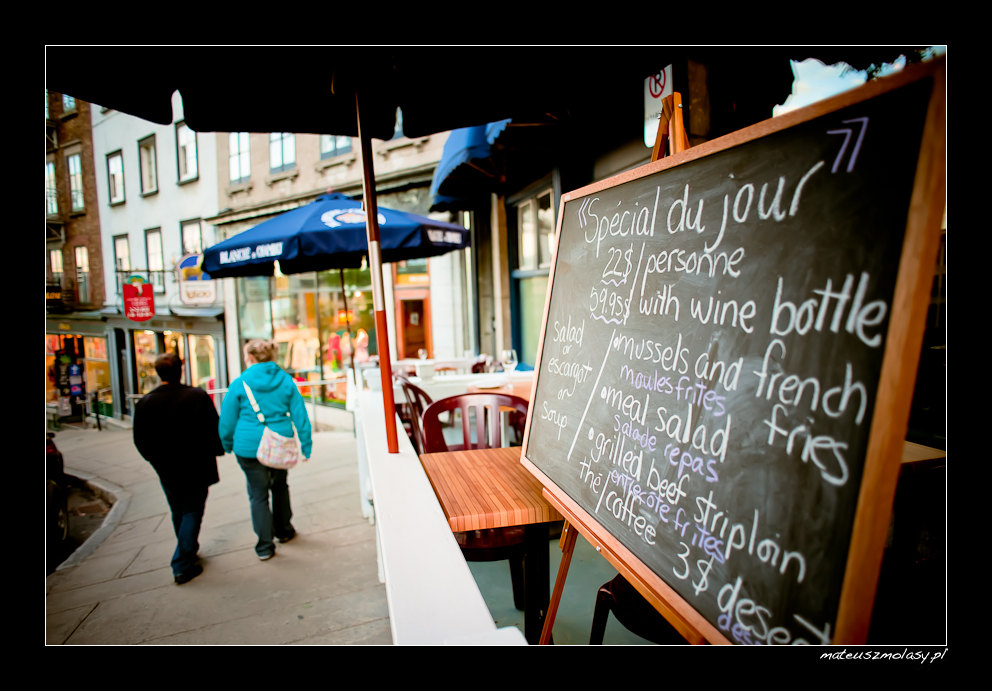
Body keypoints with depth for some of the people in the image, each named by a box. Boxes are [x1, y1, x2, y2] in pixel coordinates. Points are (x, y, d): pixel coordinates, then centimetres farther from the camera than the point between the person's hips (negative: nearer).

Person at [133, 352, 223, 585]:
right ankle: (183, 565, 4)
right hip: (196, 467, -3)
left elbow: (140, 439, -1)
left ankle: (188, 553, 37)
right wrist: (215, 451, 8)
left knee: (178, 514, 20)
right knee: (192, 513, 7)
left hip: (166, 469, 3)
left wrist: (156, 459, 16)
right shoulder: (198, 396, -15)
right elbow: (214, 429, -10)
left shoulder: (145, 402, -8)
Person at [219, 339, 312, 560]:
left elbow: (227, 420, 0)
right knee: (280, 486, 21)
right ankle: (284, 531, 35)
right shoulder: (285, 380, 1)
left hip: (249, 447, -2)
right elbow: (300, 414, 0)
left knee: (258, 494, 6)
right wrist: (306, 445, 6)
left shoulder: (239, 383, -6)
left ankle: (265, 545, 11)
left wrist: (228, 445, 15)